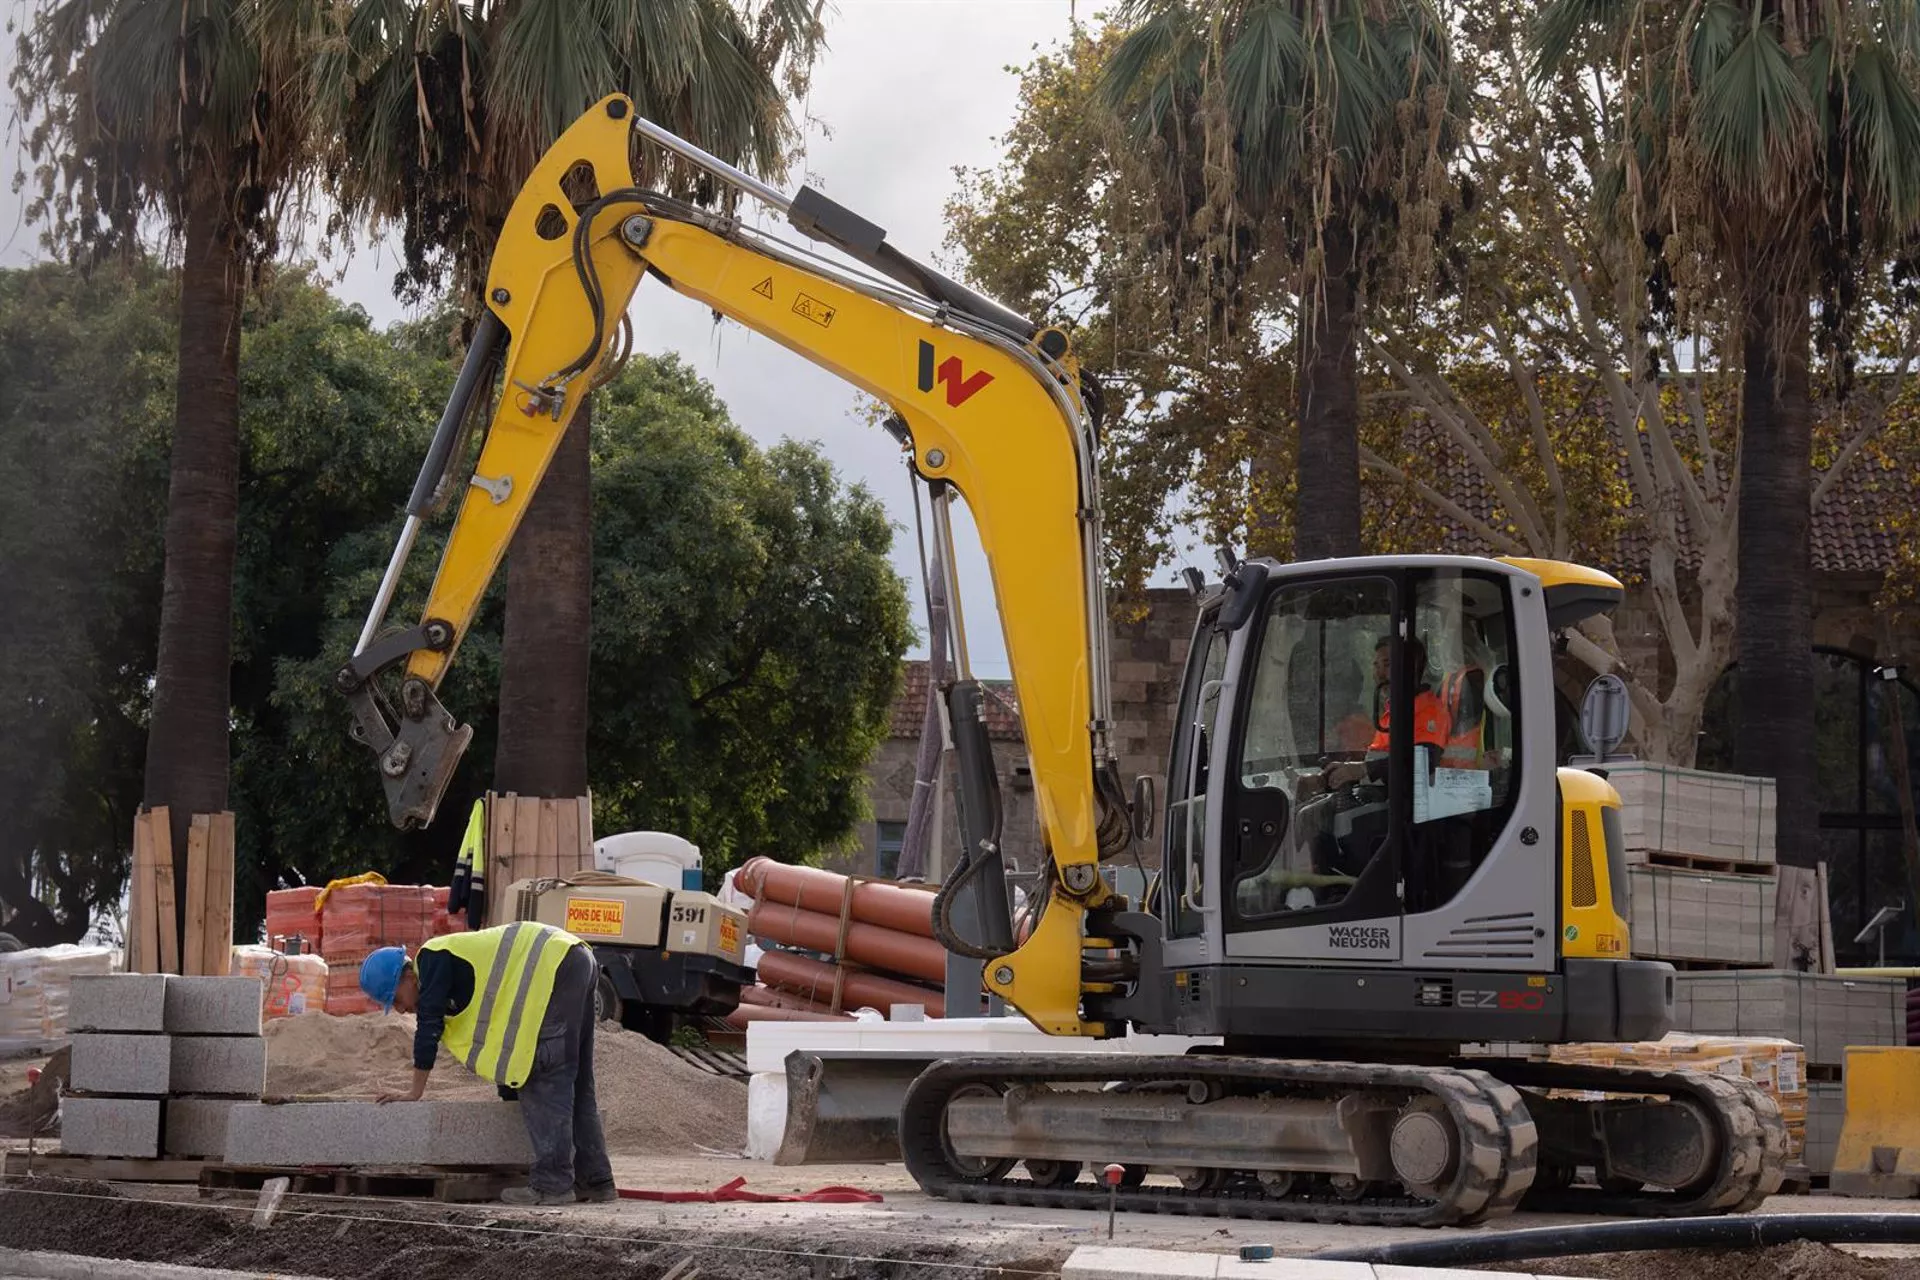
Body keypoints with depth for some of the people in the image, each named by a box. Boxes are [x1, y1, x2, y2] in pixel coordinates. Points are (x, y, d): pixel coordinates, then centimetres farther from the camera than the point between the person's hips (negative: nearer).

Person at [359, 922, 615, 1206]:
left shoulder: (431, 960, -4)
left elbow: (429, 1027, -8)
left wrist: (414, 1092, -1)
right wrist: (509, 1095, 32)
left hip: (555, 965, -10)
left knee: (544, 1079, -9)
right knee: (575, 1083, 13)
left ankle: (553, 1183, -12)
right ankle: (595, 1181, 15)